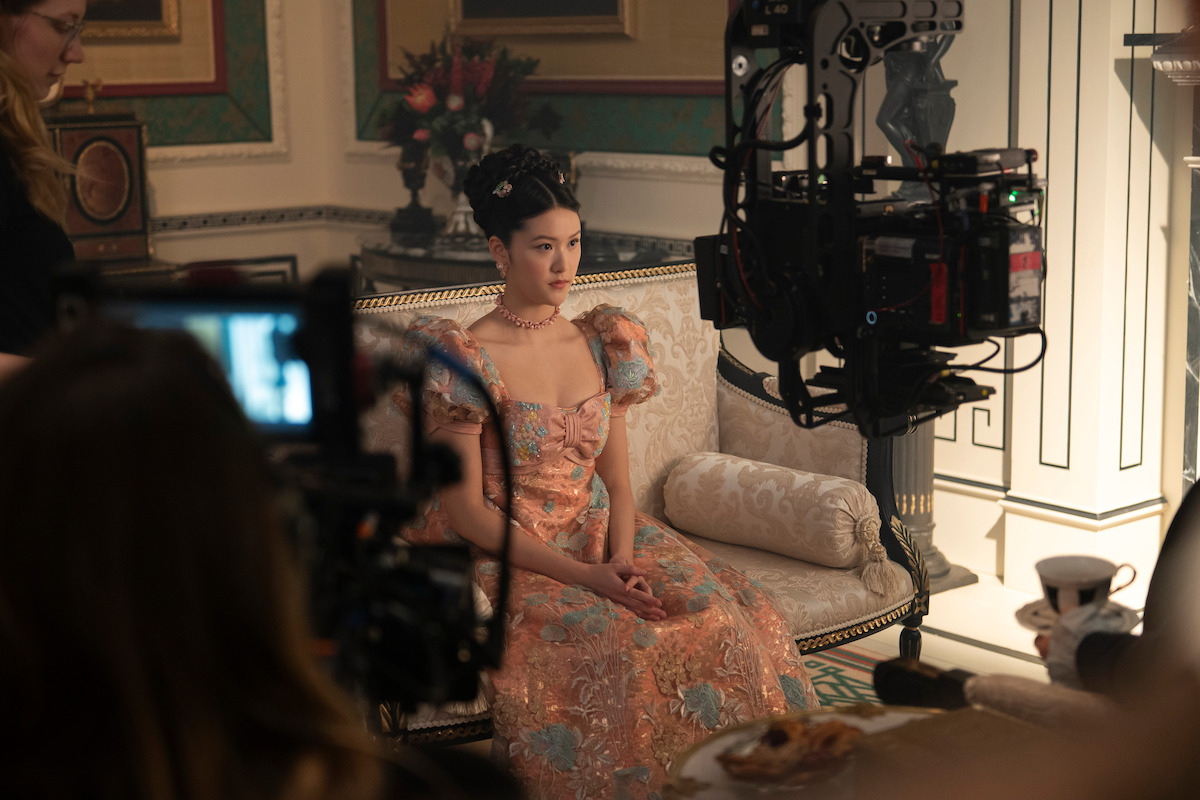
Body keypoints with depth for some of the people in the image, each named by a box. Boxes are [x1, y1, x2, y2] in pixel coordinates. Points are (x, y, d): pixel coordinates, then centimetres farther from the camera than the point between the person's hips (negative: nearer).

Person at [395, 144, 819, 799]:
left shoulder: (600, 347, 8)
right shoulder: (465, 360, -8)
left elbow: (617, 486, 9)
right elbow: (466, 511, -12)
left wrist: (619, 559, -13)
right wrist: (582, 575, -19)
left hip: (600, 541, 5)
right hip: (505, 555, -5)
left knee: (722, 614, -19)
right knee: (610, 642, -32)